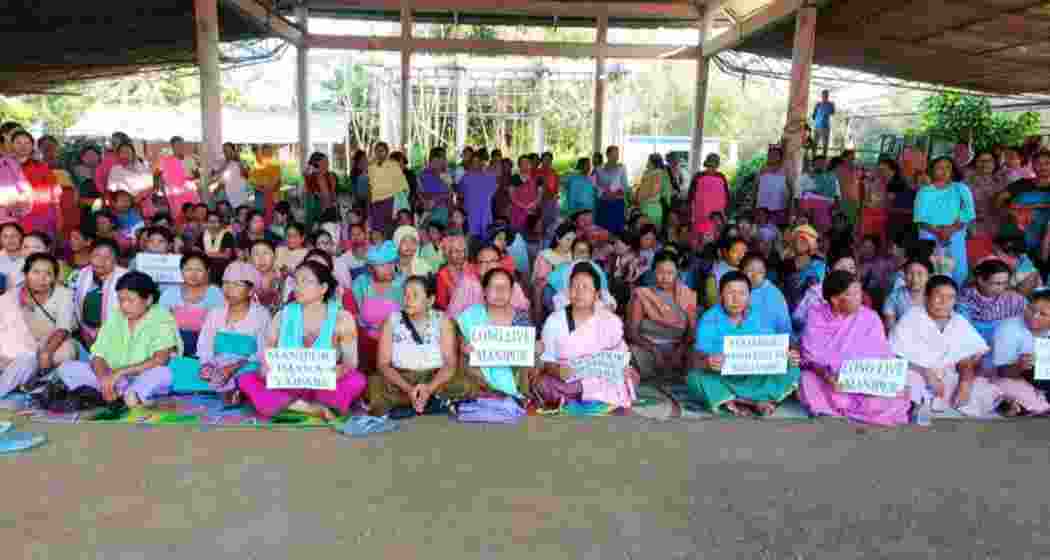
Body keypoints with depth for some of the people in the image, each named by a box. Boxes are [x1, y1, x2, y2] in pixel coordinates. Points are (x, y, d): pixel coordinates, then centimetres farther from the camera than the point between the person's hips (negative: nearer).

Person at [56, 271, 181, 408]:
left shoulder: (162, 319, -8)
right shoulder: (114, 318, 8)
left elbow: (160, 360, -22)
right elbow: (98, 356, 1)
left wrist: (120, 372, -25)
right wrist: (105, 379, -19)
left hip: (145, 381, -6)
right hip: (114, 379, 6)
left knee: (162, 373, -35)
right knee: (66, 368, -10)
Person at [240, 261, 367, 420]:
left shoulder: (342, 318, -2)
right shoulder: (283, 316, 5)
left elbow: (351, 362, -7)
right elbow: (266, 355, 4)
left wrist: (333, 374, -28)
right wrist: (268, 369, -19)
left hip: (326, 388, -3)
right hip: (288, 386, 3)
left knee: (357, 381, -31)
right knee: (246, 380, -21)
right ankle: (313, 409, -27)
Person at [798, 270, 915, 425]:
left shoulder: (870, 319, -1)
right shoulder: (816, 316, -3)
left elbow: (884, 357, 0)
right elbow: (809, 356, -9)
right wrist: (826, 375, -28)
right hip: (823, 381, -1)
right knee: (808, 381, -33)